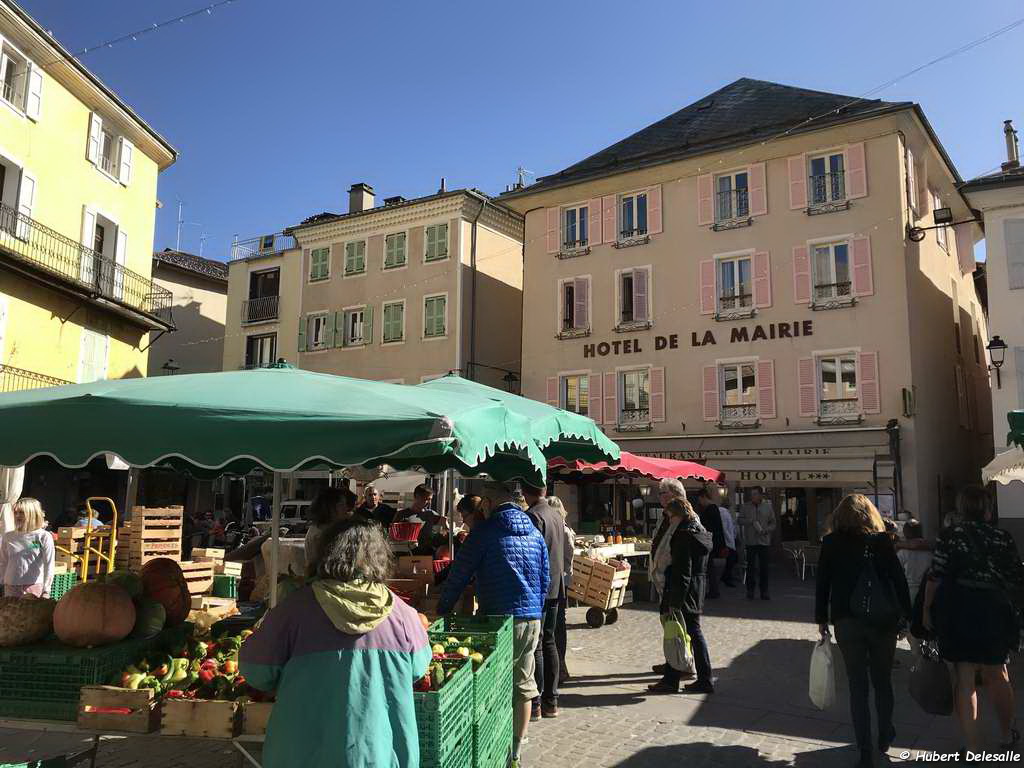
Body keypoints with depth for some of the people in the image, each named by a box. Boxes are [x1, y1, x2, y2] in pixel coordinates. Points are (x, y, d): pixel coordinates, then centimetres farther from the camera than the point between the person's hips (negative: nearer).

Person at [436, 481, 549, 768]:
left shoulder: (485, 531, -9)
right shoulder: (535, 533, 8)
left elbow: (459, 574, -5)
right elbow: (545, 579, 14)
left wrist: (442, 610, 6)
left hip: (498, 619, -5)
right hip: (532, 618, 5)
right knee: (523, 687, 12)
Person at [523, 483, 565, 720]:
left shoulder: (532, 516, -16)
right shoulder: (556, 515, 10)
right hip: (556, 587, 8)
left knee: (535, 645, -2)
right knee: (549, 642, 14)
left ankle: (534, 704, 2)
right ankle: (551, 701, 20)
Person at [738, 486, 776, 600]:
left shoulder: (768, 507, 6)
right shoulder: (745, 507, 6)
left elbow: (773, 524, 8)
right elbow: (739, 520, 3)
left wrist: (765, 530, -10)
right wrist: (751, 521, -13)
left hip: (764, 541, 0)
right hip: (750, 541, 0)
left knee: (764, 567, 2)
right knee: (751, 566, 2)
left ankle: (764, 591, 11)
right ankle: (750, 590, 11)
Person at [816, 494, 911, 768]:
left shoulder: (831, 542, -1)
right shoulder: (882, 540, 0)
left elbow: (822, 584, 0)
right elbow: (899, 579, -1)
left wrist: (822, 619, 8)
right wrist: (906, 614, 6)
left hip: (847, 622, -1)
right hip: (883, 620, 1)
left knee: (858, 686, 7)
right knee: (883, 681, 19)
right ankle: (885, 737, 35)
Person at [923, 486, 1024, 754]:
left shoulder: (950, 536, -6)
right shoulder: (1002, 537, -1)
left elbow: (936, 577, -9)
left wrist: (927, 608, 1)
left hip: (957, 612, -1)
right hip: (994, 611, 1)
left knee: (965, 679, 7)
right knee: (997, 675, 20)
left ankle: (972, 747, 11)